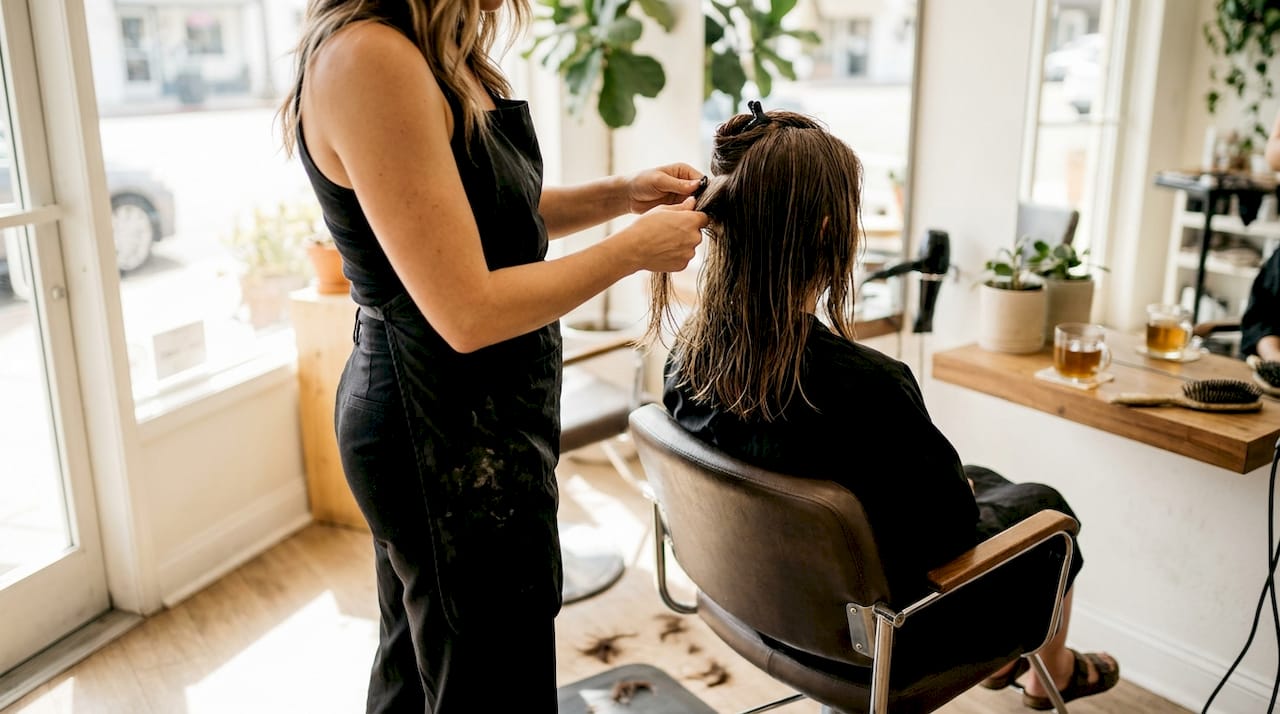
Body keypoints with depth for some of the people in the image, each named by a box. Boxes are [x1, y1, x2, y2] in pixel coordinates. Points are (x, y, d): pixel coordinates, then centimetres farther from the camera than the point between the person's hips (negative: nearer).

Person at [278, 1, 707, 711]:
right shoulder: (369, 58, -24)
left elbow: (491, 214, 18)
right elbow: (470, 314, -25)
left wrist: (621, 193, 6)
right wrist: (637, 246, -14)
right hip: (450, 437, -10)